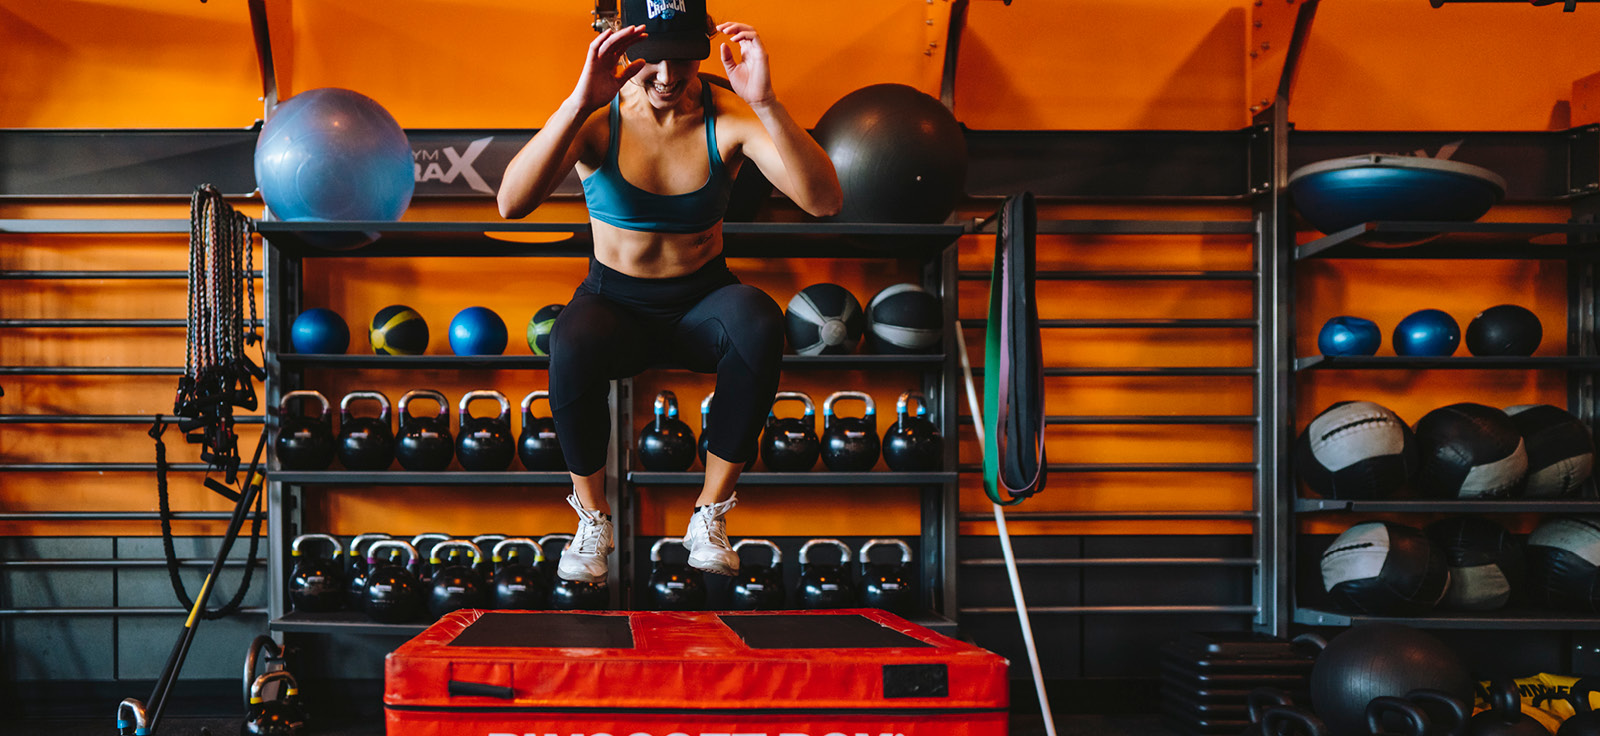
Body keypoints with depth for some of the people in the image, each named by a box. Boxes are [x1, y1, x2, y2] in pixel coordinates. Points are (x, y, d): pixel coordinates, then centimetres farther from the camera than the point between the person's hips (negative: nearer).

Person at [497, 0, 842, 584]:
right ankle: (593, 518, -8)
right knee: (572, 344, -36)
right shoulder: (597, 118, -12)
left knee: (759, 322, -34)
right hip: (615, 301, 0)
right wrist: (579, 102, -40)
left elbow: (823, 201, -26)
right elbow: (512, 203, -30)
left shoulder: (729, 118, -11)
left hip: (701, 300, 1)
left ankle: (711, 513, -15)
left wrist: (766, 103, -38)